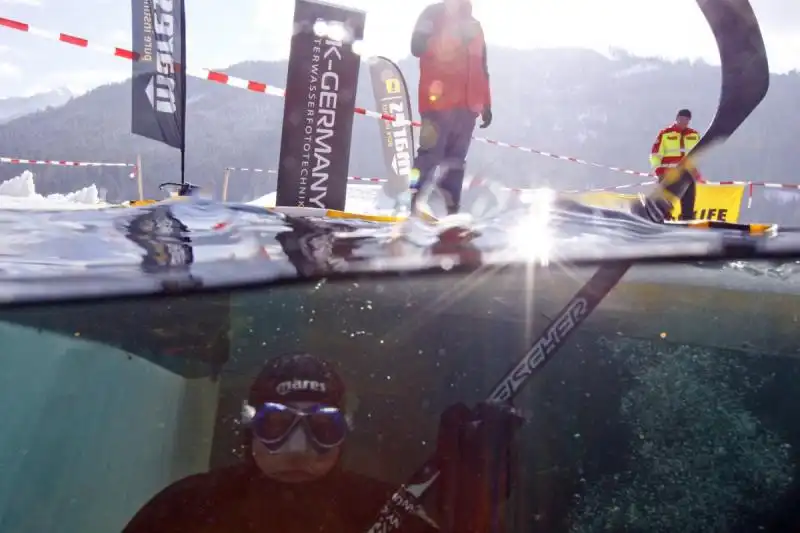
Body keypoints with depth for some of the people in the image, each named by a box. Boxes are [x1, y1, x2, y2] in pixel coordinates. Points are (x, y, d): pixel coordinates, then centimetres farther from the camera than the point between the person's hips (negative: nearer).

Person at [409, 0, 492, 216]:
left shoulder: (474, 25, 25)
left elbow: (482, 69, 25)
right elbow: (417, 47, -7)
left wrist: (486, 104, 18)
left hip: (467, 104, 6)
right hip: (438, 101, -6)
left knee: (456, 160, 3)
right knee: (430, 154, -11)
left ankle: (451, 208, 4)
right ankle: (416, 204, -9)